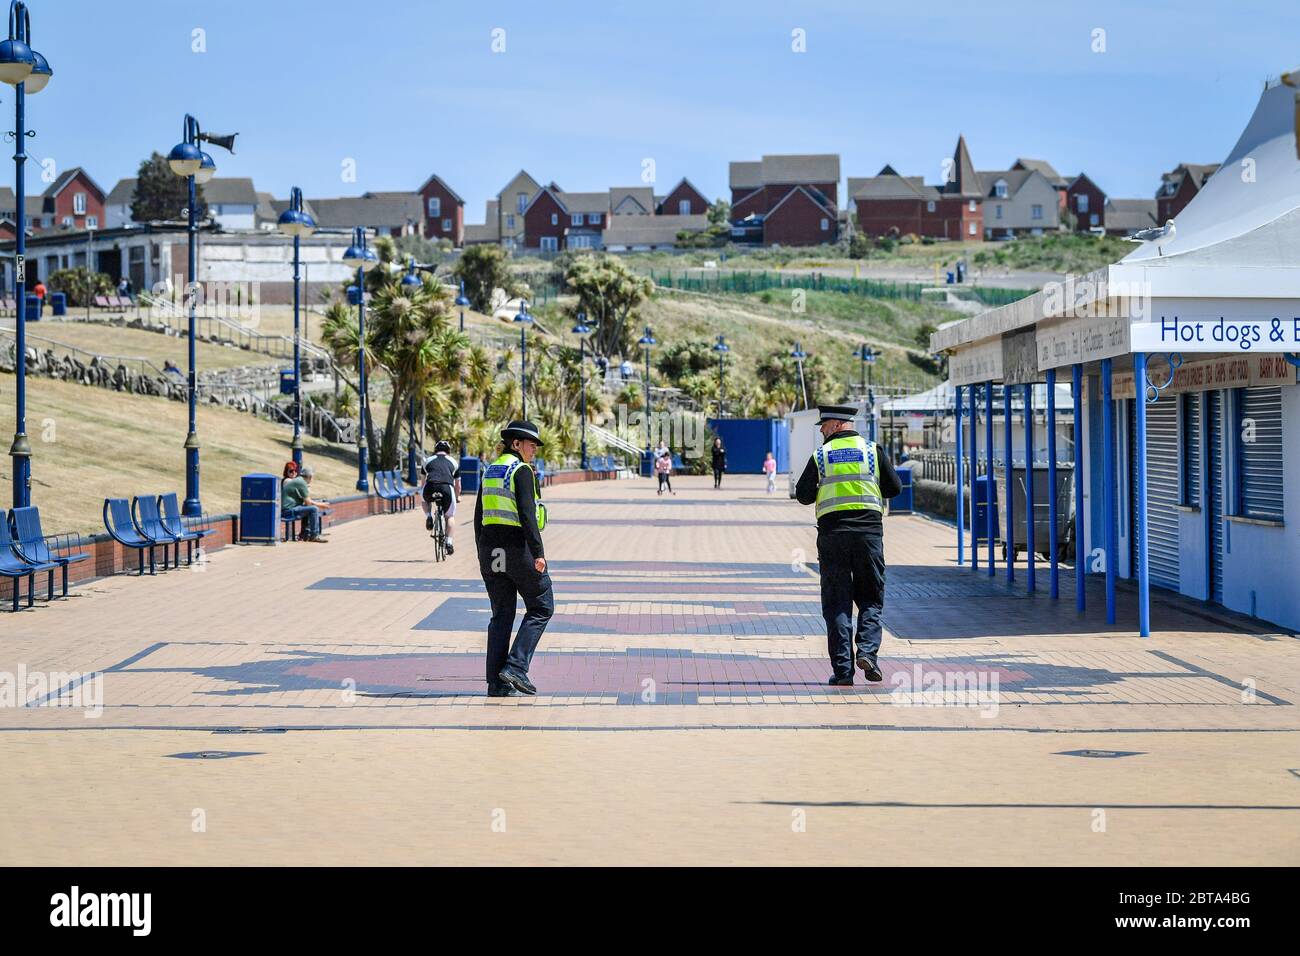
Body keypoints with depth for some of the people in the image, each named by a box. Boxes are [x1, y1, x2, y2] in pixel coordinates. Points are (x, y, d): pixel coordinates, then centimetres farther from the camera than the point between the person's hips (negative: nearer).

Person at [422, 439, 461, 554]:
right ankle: (449, 542, 7)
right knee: (450, 517, 18)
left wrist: (423, 495, 56)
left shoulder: (428, 461, 29)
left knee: (424, 500, 37)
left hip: (430, 488, 1)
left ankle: (428, 517, 13)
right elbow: (458, 485, 35)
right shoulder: (454, 462, 28)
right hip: (447, 488, 0)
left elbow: (424, 481, 39)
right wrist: (457, 497, 53)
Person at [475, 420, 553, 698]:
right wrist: (538, 552, -22)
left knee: (501, 615, 10)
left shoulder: (490, 472, 13)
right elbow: (527, 514, -20)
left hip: (491, 549, 7)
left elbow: (479, 517, 15)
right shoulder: (522, 471, -11)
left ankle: (497, 684, 6)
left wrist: (482, 554, 20)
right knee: (541, 607, 8)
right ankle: (515, 667, -3)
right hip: (519, 549, -7)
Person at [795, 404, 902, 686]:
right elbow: (894, 488, 8)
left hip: (832, 532, -1)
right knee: (871, 598, 12)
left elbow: (803, 496, 3)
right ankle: (868, 651, -10)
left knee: (837, 603, 4)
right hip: (869, 531, 1)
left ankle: (843, 670, -2)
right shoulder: (873, 450, 5)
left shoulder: (820, 456, 3)